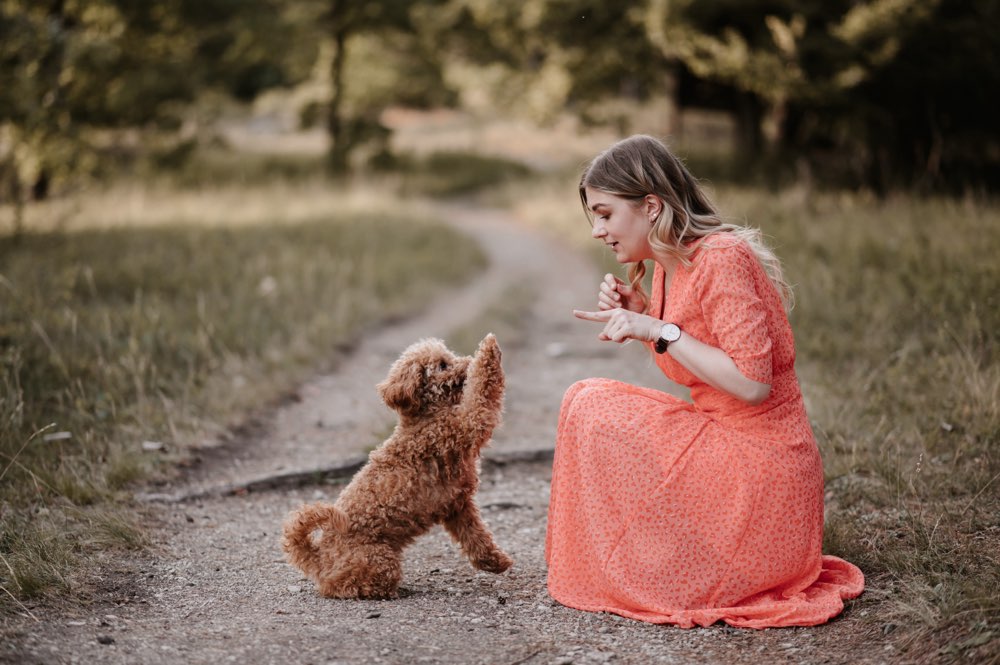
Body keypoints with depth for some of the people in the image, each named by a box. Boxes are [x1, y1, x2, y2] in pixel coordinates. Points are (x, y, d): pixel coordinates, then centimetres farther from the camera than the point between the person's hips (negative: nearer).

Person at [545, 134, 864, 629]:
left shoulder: (722, 258, -17)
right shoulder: (668, 266, 11)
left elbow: (752, 383, -24)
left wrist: (660, 332, -20)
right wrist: (642, 317, 3)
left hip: (757, 462, -10)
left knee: (592, 407, -11)